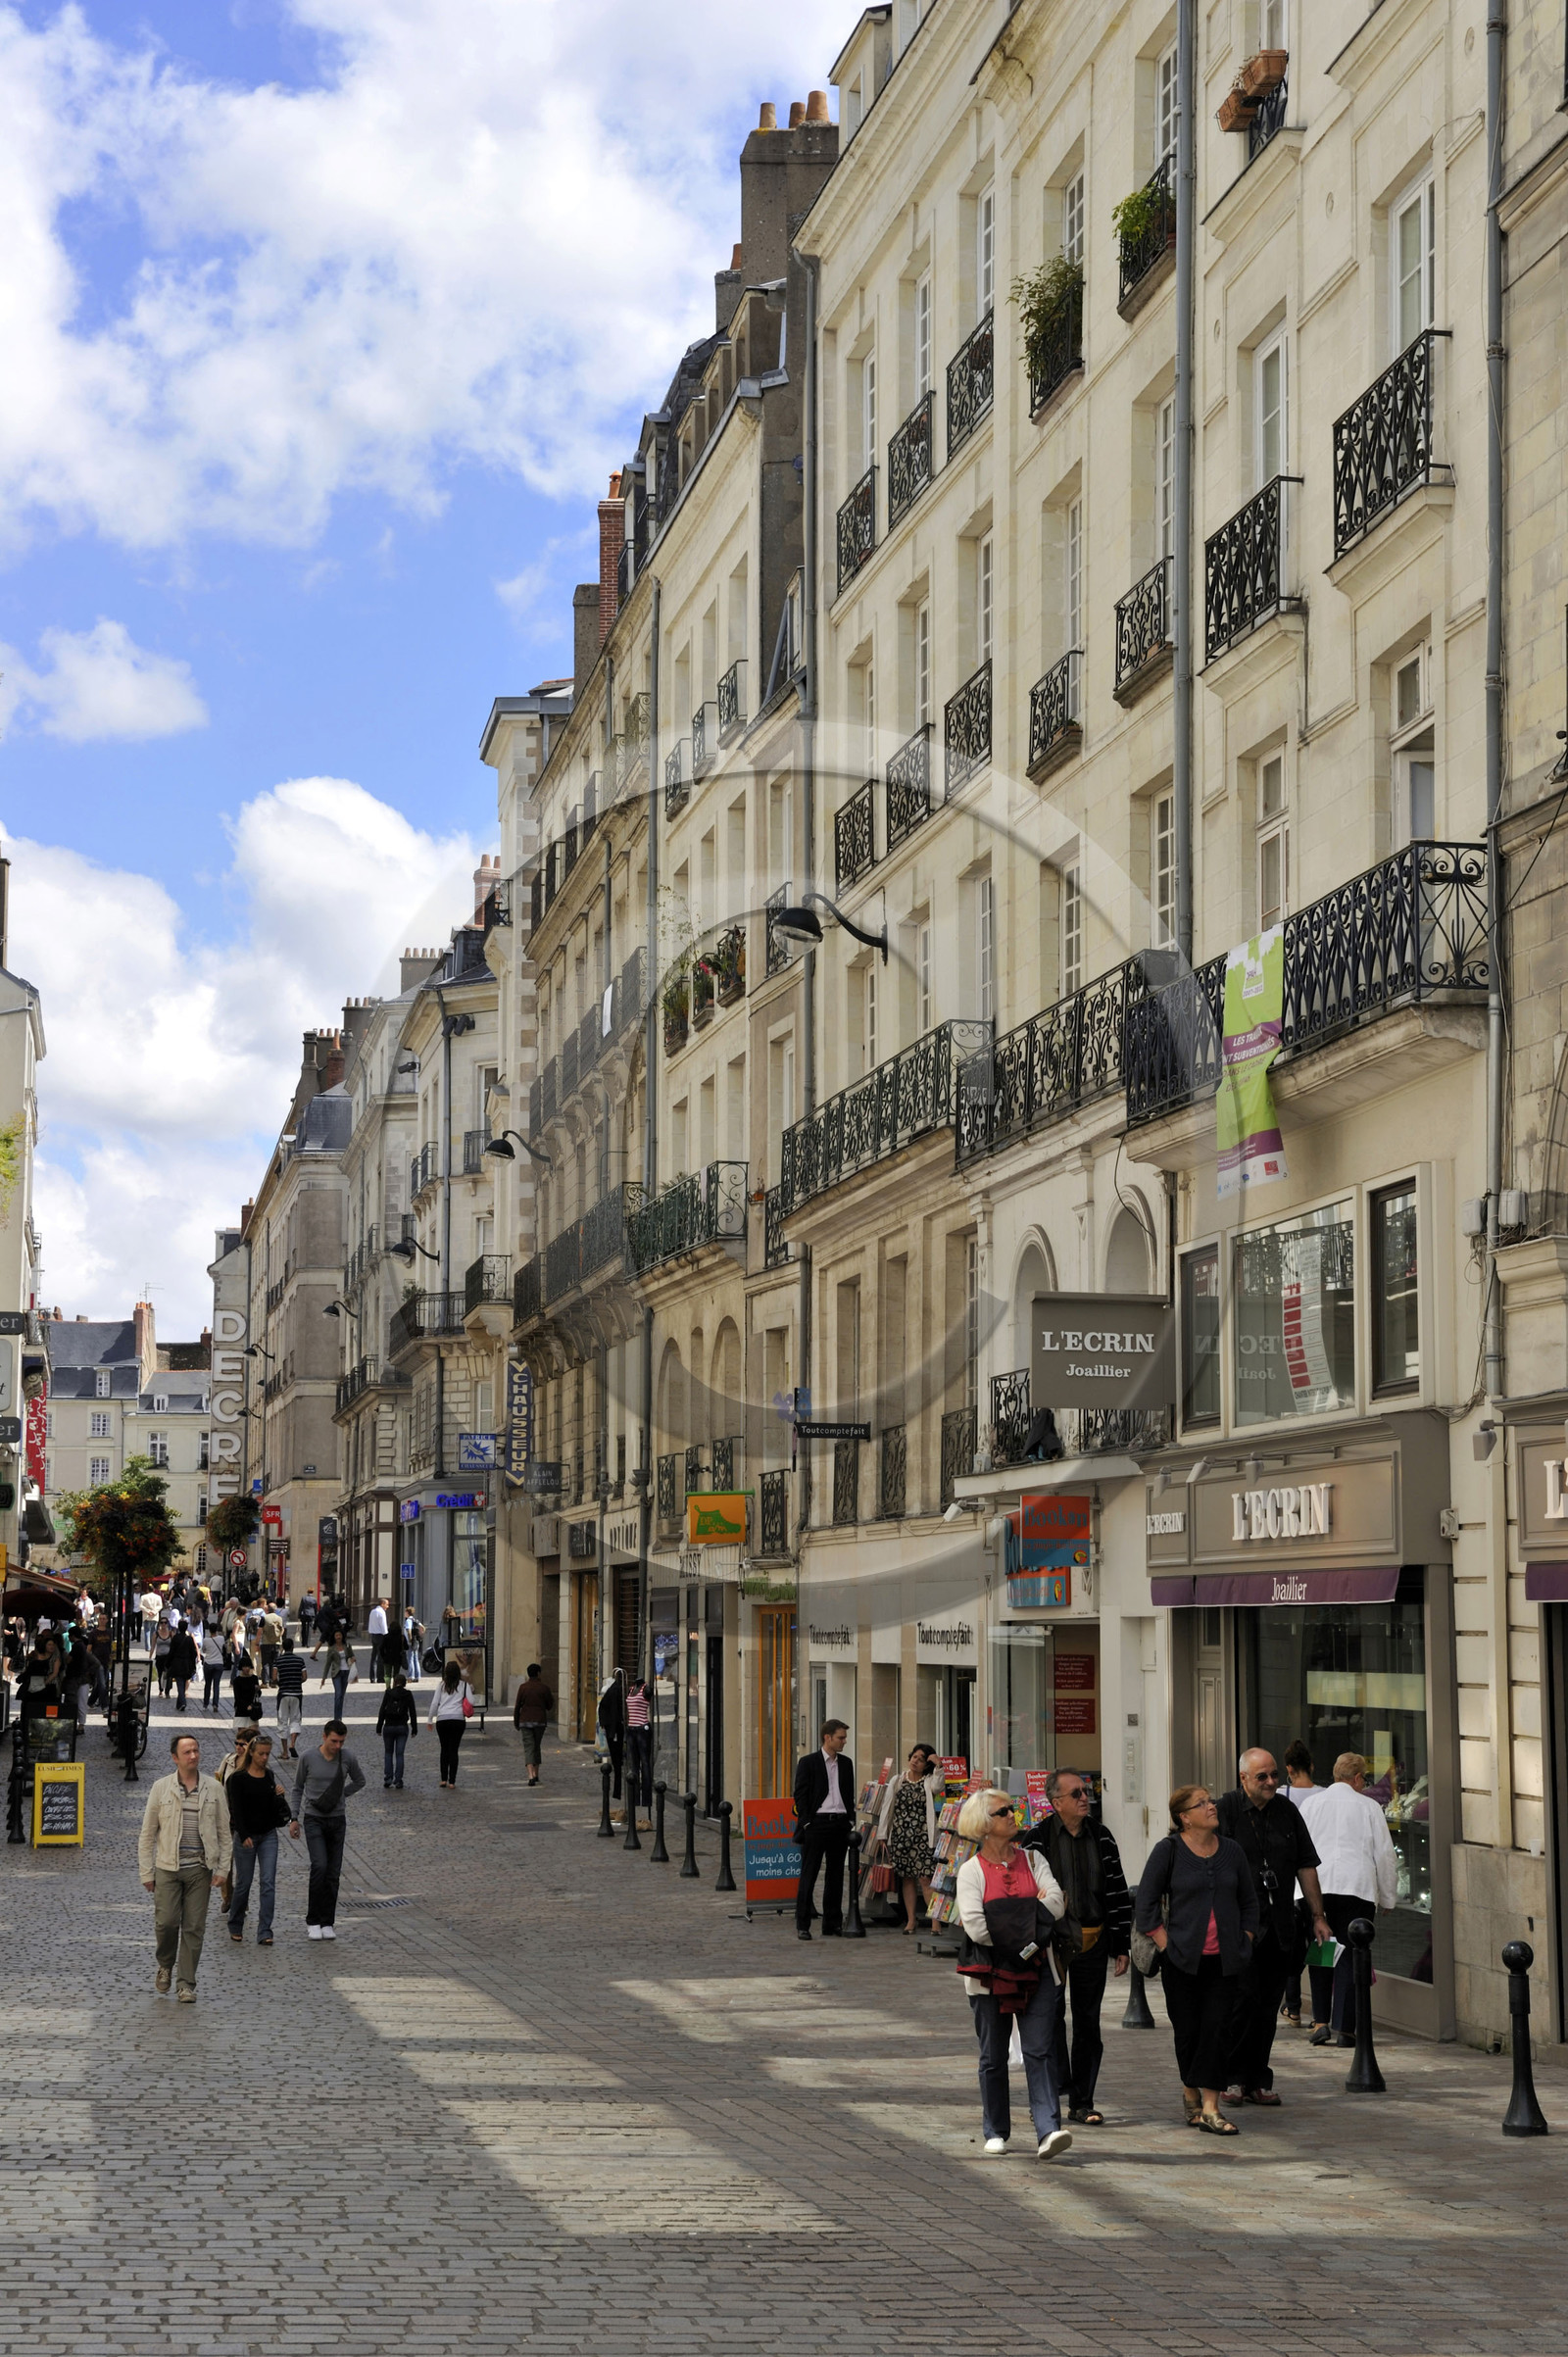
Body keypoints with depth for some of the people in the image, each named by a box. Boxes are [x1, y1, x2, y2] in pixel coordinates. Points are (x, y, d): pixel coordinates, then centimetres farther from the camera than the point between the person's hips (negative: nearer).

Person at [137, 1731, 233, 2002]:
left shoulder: (212, 1788, 6)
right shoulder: (161, 1787, 2)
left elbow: (224, 1830, 10)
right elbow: (148, 1833, 4)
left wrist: (223, 1867, 2)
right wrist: (146, 1872, 0)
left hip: (200, 1869, 1)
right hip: (167, 1868, -1)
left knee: (194, 1928, 0)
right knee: (166, 1922, -7)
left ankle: (186, 1984, 7)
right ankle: (165, 1966, 21)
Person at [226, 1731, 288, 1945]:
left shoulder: (269, 1775, 8)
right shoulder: (239, 1778, -7)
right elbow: (237, 1809, -11)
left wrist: (279, 1795, -5)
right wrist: (244, 1836, -18)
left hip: (268, 1835, 4)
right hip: (246, 1836, -4)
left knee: (268, 1883, -6)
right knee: (243, 1883, 5)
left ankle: (264, 1933, -7)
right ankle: (235, 1926, 27)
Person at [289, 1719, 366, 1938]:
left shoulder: (347, 1759, -2)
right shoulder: (308, 1758, -6)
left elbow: (359, 1781, 17)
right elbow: (298, 1788, 7)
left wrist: (340, 1794, 4)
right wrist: (294, 1819, 6)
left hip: (337, 1820, 3)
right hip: (314, 1819, -2)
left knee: (333, 1873, 2)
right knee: (320, 1866, -18)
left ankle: (327, 1923, 12)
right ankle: (312, 1922, -8)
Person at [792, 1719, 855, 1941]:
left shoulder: (846, 1763, 13)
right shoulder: (809, 1763, -3)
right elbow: (801, 1795, -4)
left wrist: (850, 1820, 8)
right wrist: (806, 1823, -11)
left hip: (840, 1823, 5)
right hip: (816, 1823, -5)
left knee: (835, 1875, 8)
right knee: (808, 1875, -2)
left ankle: (833, 1923, 14)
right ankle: (802, 1925, 1)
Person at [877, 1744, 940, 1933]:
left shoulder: (928, 1782, 5)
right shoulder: (897, 1781, 12)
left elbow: (937, 1786, -21)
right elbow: (887, 1808, 10)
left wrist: (939, 1765, -17)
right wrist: (882, 1835, 4)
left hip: (922, 1837, -3)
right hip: (900, 1836, 3)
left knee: (925, 1878, -11)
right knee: (907, 1879, 7)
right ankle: (911, 1920, 14)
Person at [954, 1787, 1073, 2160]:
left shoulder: (1032, 1859, 8)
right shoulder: (971, 1870, -2)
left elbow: (1056, 1906, -5)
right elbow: (975, 1927, -13)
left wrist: (1008, 1916, -11)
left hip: (1037, 1969, 2)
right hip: (990, 1974, -1)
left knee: (1040, 2050, -8)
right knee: (993, 2056, 7)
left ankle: (1048, 2131, -16)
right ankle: (996, 2131, 21)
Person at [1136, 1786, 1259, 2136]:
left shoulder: (1232, 1851, 8)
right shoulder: (1168, 1851, -3)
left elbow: (1249, 1901, 18)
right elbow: (1146, 1904, -2)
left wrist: (1244, 1942, 8)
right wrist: (1166, 1945, -7)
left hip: (1225, 1961, 2)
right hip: (1183, 1960, -2)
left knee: (1219, 2029, -6)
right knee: (1189, 2030, 5)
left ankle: (1210, 2107, -6)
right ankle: (1191, 2092, 28)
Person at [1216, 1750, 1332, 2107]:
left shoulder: (1286, 1811, 11)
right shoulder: (1226, 1810, -4)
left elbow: (1306, 1866, 17)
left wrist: (1318, 1916, 14)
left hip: (1279, 1926, 5)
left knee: (1268, 2004, 5)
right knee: (1244, 1998, -12)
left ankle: (1258, 2081, 12)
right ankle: (1233, 2077, 0)